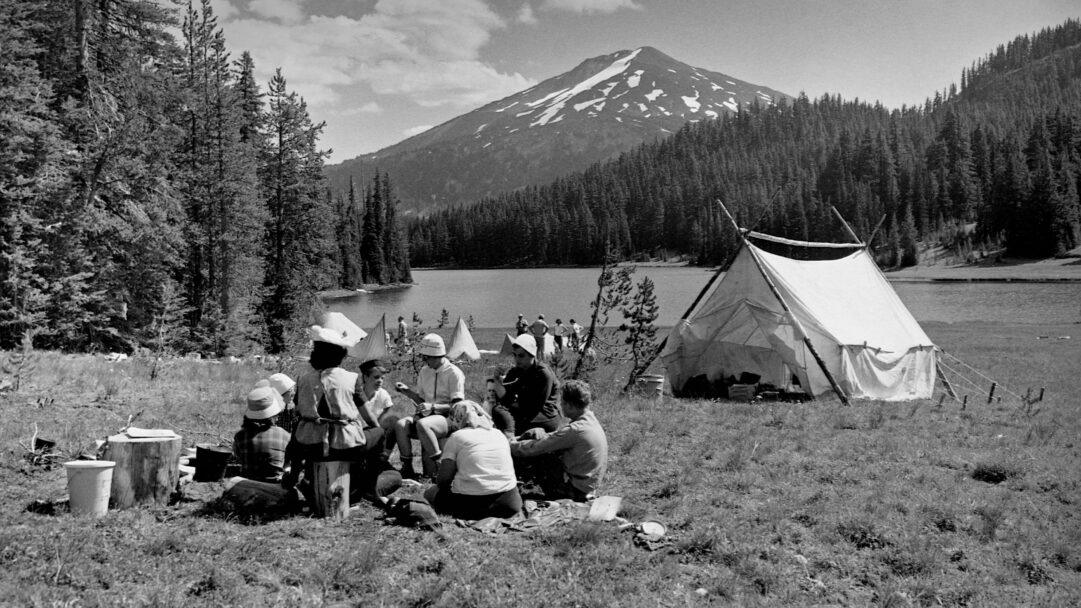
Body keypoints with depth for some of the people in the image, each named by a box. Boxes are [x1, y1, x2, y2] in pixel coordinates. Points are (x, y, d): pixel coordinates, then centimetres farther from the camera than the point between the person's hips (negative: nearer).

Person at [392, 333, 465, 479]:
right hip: (427, 416, 6)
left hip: (448, 418, -6)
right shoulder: (424, 371, 13)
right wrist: (407, 391, 2)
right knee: (400, 424, -22)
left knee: (422, 424, -36)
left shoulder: (454, 373, -8)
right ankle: (407, 468, -14)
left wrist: (433, 407, -23)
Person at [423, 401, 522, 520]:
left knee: (430, 494, 21)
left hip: (470, 502, -3)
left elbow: (444, 478, -5)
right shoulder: (499, 434, 15)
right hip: (507, 500, 4)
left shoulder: (456, 436, 3)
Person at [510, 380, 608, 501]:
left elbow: (536, 448, -20)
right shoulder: (589, 419, 2)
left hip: (576, 490, -9)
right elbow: (555, 438, 11)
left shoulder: (575, 430, -27)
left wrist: (511, 446, -6)